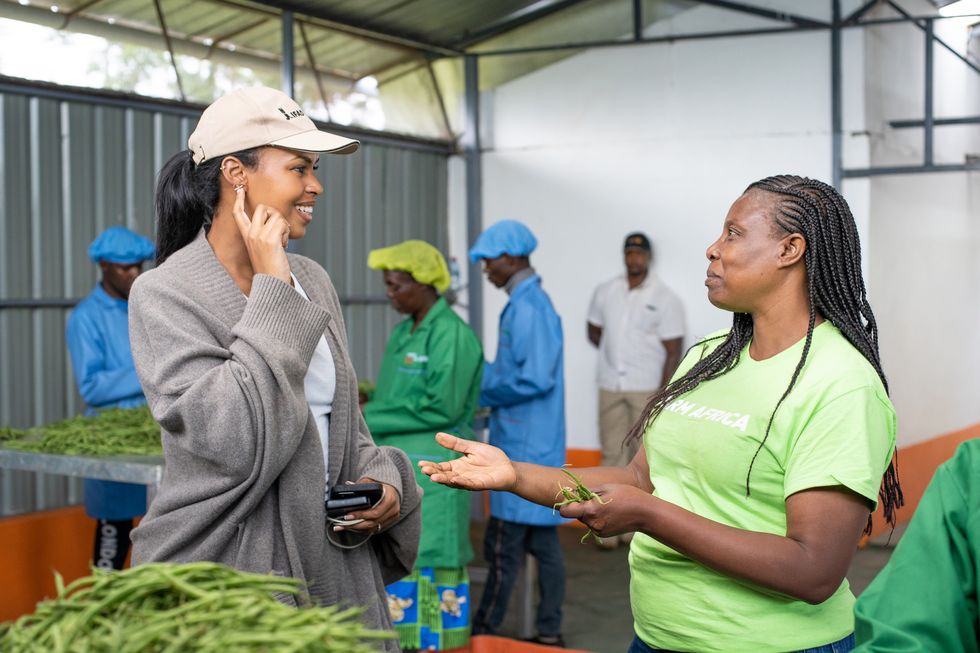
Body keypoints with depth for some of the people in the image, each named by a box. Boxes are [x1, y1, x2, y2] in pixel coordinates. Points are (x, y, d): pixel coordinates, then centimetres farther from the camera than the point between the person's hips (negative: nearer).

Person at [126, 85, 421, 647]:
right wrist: (272, 291, -19)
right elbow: (237, 441, -24)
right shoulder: (166, 294, -12)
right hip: (226, 567, -6)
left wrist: (382, 478, -5)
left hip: (335, 562, 6)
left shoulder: (313, 280, 7)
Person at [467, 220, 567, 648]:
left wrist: (483, 391, -11)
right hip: (535, 443, 10)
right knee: (542, 541, 13)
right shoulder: (529, 302, 14)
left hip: (524, 447, -10)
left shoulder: (528, 307, -17)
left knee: (503, 547, -1)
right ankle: (548, 632, 20)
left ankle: (483, 634, 8)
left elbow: (535, 378, -23)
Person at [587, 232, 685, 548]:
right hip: (611, 387, 3)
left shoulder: (665, 299, -5)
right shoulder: (605, 291, 7)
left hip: (647, 388, -3)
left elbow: (673, 352, -6)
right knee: (613, 455, 3)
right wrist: (618, 354, 4)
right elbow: (594, 332, 19)